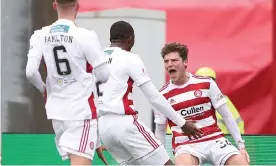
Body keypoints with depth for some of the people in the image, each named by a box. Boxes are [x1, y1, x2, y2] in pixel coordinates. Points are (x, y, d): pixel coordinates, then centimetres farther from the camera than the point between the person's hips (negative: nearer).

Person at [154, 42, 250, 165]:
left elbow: (226, 116, 5)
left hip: (214, 141, 1)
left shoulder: (206, 84, -1)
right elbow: (160, 131, 12)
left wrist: (241, 145, 2)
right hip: (185, 146, -1)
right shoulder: (163, 95, 1)